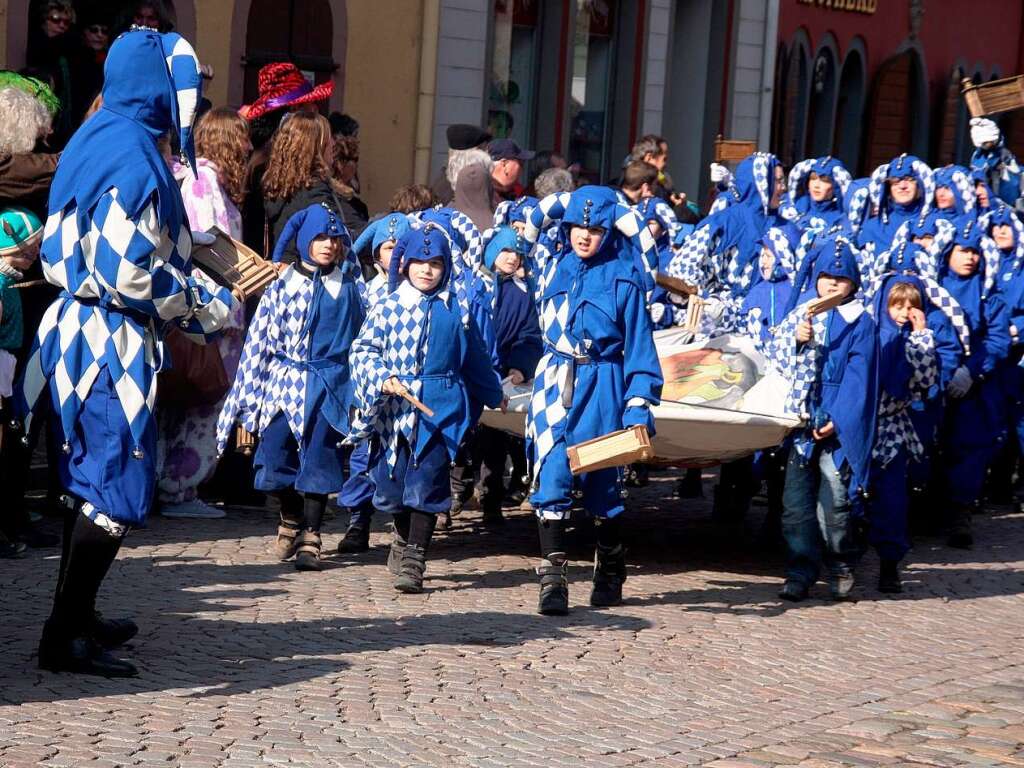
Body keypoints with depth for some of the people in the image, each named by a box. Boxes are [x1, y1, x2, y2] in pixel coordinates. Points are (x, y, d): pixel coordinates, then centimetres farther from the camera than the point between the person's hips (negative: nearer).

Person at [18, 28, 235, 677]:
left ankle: (76, 617, 27)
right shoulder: (134, 157, -18)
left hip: (78, 327, 10)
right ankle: (66, 636, -4)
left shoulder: (97, 142, 11)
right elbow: (131, 273, -22)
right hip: (113, 341, -10)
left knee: (94, 482, 18)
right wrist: (205, 306, -8)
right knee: (120, 489, -5)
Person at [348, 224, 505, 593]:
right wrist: (383, 378, -16)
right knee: (394, 482, 8)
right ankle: (404, 539, 37)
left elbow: (475, 357, 19)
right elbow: (363, 349, 1)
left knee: (426, 480, -11)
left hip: (442, 406, -1)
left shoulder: (456, 309, 6)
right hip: (397, 406, 1)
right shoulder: (388, 307, 3)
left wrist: (494, 394, 28)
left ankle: (413, 560, -7)